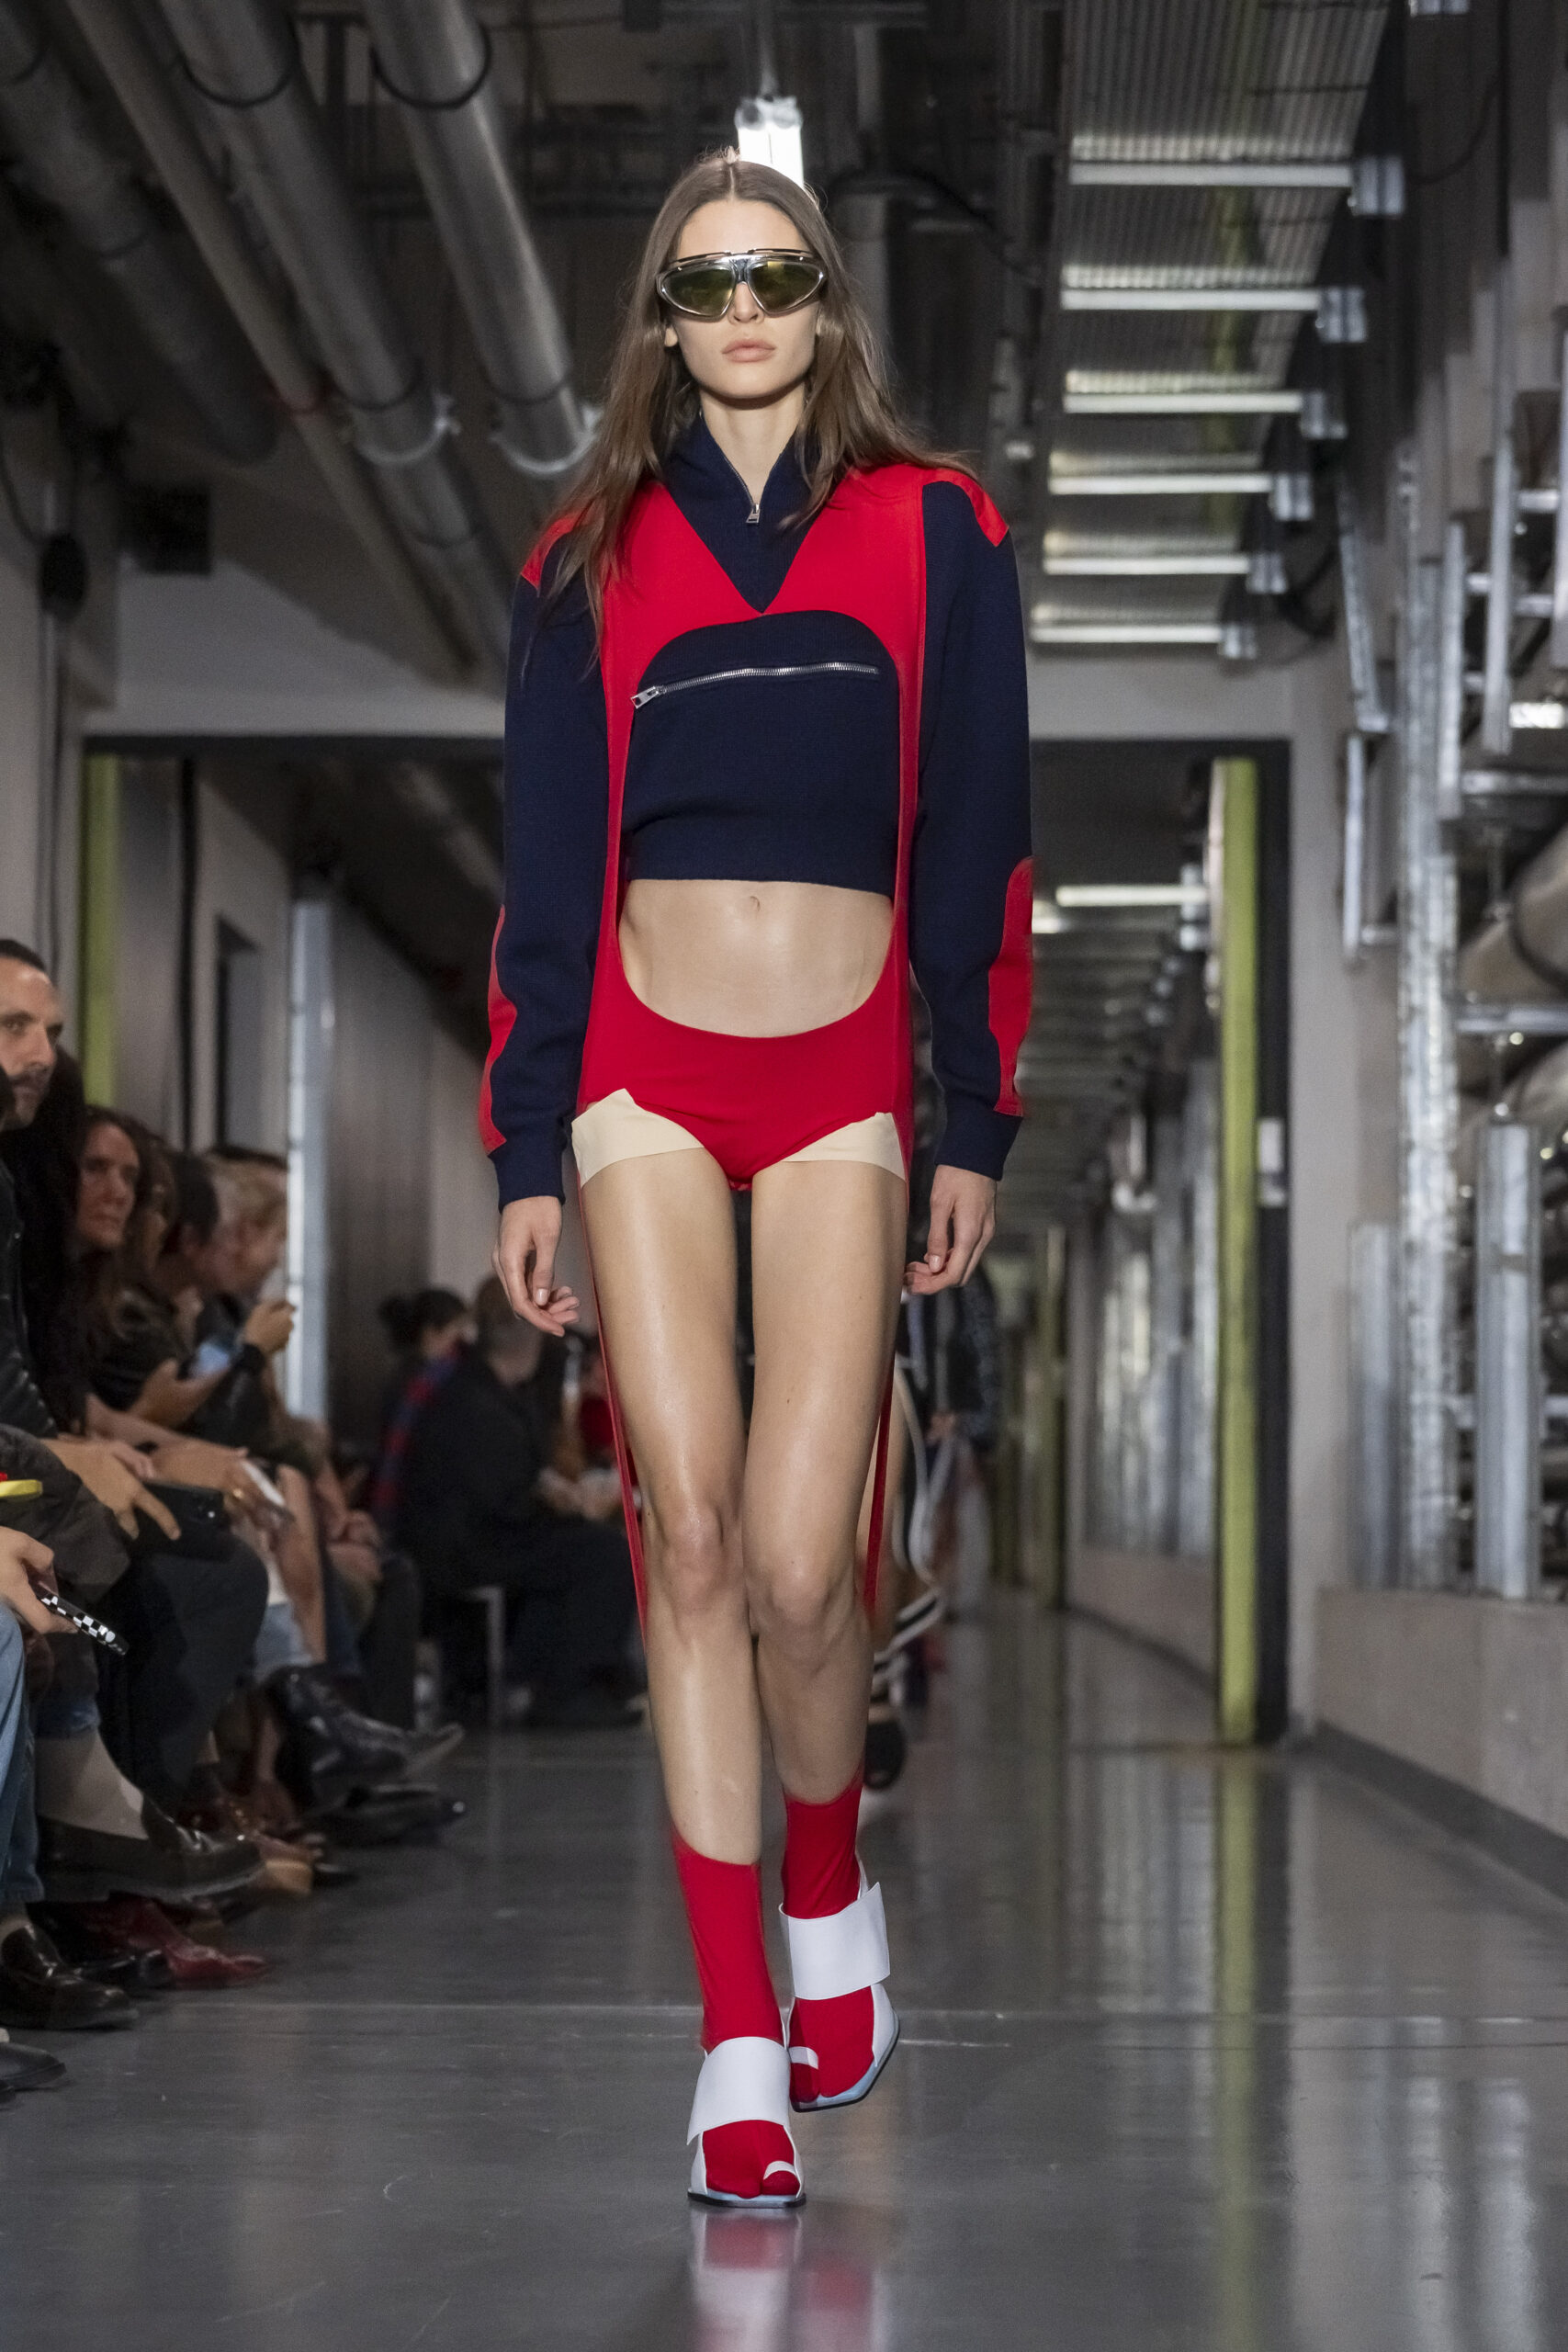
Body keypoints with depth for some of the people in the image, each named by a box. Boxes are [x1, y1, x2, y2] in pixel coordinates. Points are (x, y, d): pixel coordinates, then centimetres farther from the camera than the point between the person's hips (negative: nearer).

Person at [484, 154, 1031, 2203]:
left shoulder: (933, 533, 5)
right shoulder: (592, 561, 8)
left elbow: (978, 841, 4)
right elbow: (547, 867, 8)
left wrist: (978, 1129, 1)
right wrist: (527, 1156, 3)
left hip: (842, 1087, -1)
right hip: (645, 1082, 1)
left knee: (795, 1563, -9)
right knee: (690, 1541, -5)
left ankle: (826, 1896, 22)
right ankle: (740, 2041, -2)